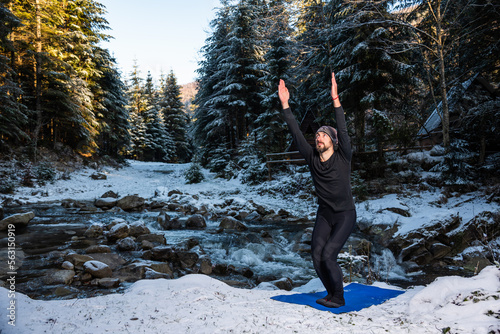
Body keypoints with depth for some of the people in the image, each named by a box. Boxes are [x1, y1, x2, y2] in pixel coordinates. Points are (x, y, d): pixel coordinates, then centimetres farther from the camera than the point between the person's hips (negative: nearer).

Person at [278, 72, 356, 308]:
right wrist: (285, 105, -8)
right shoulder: (312, 159, -1)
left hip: (345, 215, -4)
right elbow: (296, 134, -4)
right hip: (324, 215, 5)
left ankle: (338, 297, 7)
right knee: (316, 256, -4)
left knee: (328, 255, -14)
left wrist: (335, 100, -32)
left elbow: (343, 131, -24)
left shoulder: (343, 158, -10)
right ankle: (332, 293, 19)